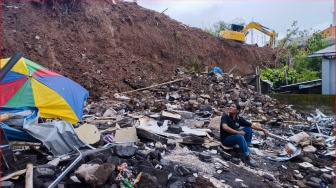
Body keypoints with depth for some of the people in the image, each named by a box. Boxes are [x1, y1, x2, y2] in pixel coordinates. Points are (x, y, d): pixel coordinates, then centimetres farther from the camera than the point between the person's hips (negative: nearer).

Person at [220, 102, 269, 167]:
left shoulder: (239, 119, -4)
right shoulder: (225, 116, -17)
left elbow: (252, 125, 0)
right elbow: (225, 127, -33)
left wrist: (263, 130, -8)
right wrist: (238, 132, -28)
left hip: (235, 137, 6)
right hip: (225, 139, -6)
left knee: (248, 129, -5)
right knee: (239, 137, -33)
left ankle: (246, 148, -5)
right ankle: (248, 158, -24)